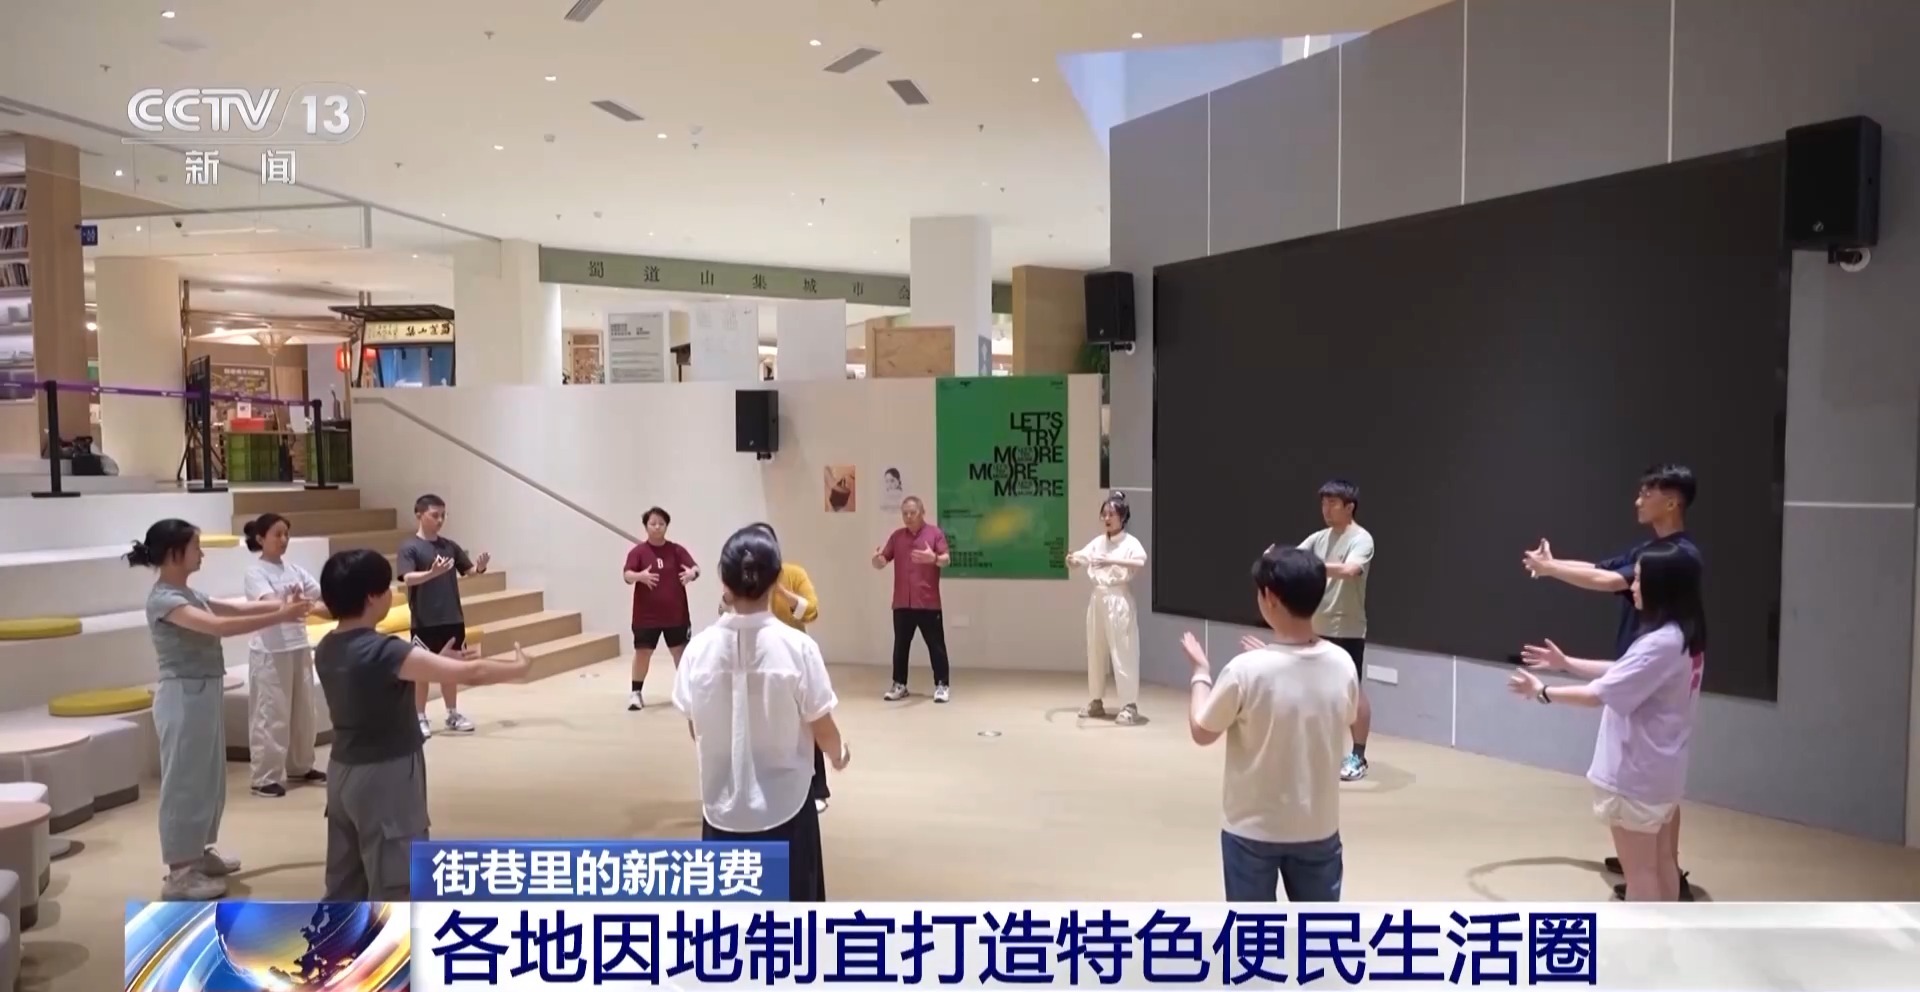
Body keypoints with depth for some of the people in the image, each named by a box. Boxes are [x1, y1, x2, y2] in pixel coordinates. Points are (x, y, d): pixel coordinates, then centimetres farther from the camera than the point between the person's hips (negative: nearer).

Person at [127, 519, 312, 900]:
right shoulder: (163, 599, -18)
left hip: (206, 693, 10)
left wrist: (279, 605, 0)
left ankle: (197, 853, 31)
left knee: (208, 778, 18)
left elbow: (234, 608, 12)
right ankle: (179, 873, 8)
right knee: (184, 781, -1)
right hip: (184, 697, -10)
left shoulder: (189, 594, 11)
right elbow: (219, 626, -30)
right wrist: (279, 617, -31)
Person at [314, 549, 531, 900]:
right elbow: (470, 674, -25)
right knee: (394, 884, 1)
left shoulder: (328, 650, 3)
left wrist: (438, 662, 11)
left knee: (345, 883, 19)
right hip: (385, 776, -9)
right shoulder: (383, 652, -23)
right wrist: (518, 667, -8)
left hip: (344, 771, 9)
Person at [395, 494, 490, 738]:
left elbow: (468, 571, 8)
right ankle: (420, 718, 16)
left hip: (453, 619, 5)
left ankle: (453, 714, 25)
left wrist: (479, 567, -15)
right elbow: (408, 578, -22)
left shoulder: (450, 545, 7)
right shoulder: (409, 548, -9)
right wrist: (432, 572, -40)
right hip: (424, 622, -5)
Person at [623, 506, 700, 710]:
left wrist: (692, 573, -33)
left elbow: (695, 568, -8)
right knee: (642, 652, 2)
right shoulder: (638, 551, -5)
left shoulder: (676, 550, 1)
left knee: (681, 651, 9)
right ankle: (635, 693, 16)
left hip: (676, 614, 2)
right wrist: (640, 576, -38)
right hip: (646, 615, -2)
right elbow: (627, 575, -16)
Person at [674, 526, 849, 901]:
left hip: (723, 809, 2)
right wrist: (839, 754, 16)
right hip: (785, 807, -2)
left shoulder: (699, 648, -9)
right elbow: (823, 731, -7)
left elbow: (696, 731, 4)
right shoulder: (798, 647, -16)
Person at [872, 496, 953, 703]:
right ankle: (899, 685, 18)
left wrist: (934, 558, -33)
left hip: (928, 603, -4)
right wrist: (876, 558, -16)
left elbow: (946, 559, -10)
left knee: (936, 645, 0)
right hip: (901, 603, 4)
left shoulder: (935, 533, -1)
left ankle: (941, 685, 5)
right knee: (900, 645, 9)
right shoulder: (896, 536, 10)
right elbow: (882, 562, 9)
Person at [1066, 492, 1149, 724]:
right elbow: (1077, 562, 8)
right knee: (1095, 652, 12)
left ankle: (1129, 705, -2)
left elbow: (1141, 562, -28)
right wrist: (1071, 560, -17)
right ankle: (1096, 702, 24)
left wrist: (1111, 560, -37)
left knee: (1123, 653, -7)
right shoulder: (1097, 542, 9)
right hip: (1098, 598, 6)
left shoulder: (1130, 542, -8)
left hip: (1119, 600, -6)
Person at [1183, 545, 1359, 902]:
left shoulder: (1246, 669, -22)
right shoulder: (1342, 664, -10)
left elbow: (1202, 732, -8)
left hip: (1254, 829, -3)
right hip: (1318, 827, 3)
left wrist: (1201, 671, 8)